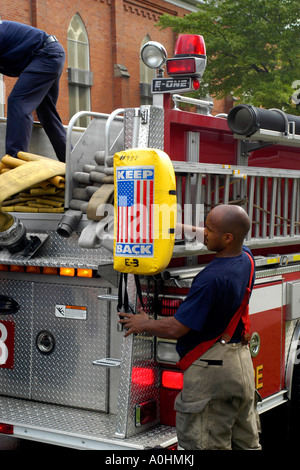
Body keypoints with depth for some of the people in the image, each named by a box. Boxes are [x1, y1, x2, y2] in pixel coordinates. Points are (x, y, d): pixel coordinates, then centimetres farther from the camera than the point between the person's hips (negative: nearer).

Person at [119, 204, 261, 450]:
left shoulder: (212, 278, -26)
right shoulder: (246, 258, -1)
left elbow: (176, 328, -21)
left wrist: (144, 324, -3)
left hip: (210, 370, -9)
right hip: (242, 364, 9)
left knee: (206, 444, 2)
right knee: (246, 442, 17)